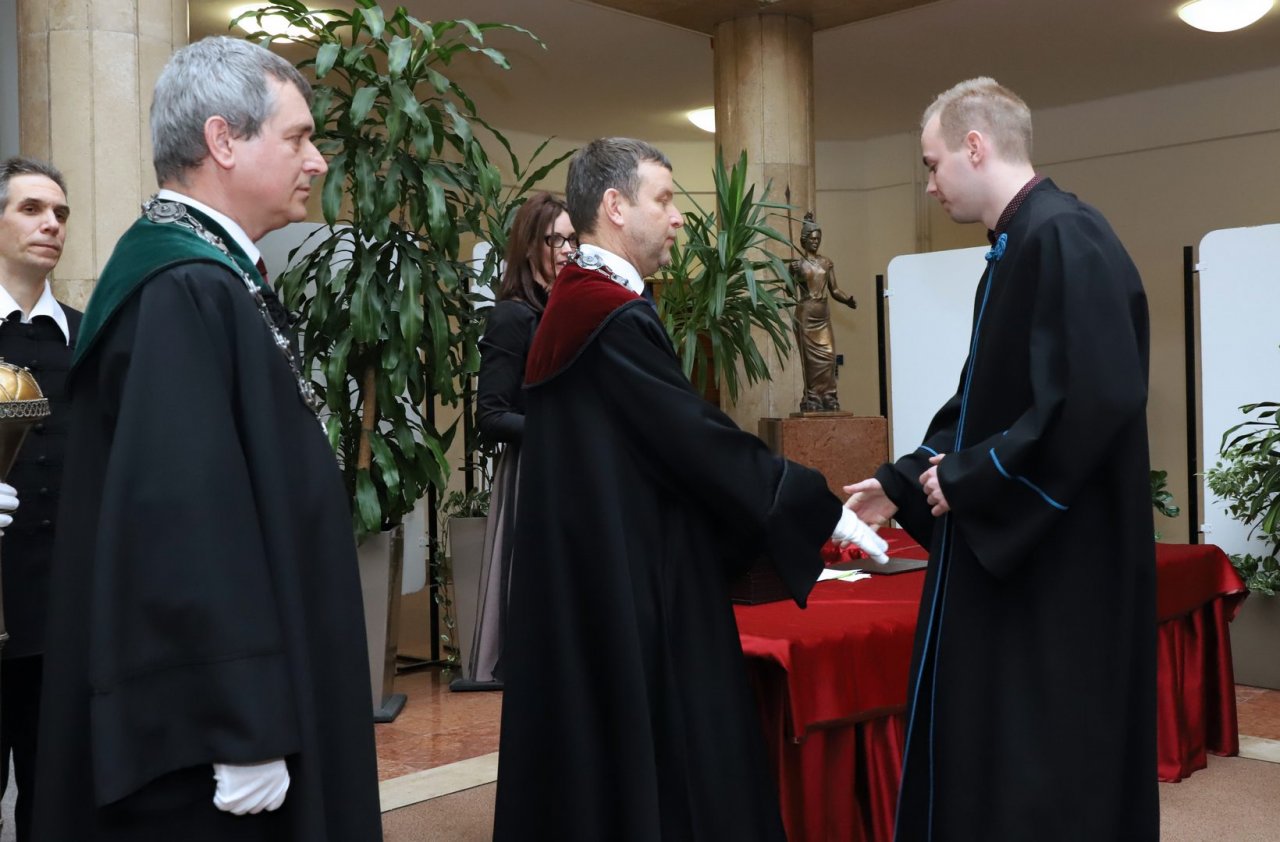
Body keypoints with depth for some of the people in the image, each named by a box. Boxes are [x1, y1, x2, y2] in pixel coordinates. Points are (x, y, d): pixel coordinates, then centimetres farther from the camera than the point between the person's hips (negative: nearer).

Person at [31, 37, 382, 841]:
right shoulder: (183, 290, -21)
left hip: (223, 681, 10)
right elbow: (183, 517, -27)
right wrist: (242, 732, -24)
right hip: (204, 717, -10)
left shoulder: (205, 275, 10)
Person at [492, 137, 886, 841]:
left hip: (582, 581, 10)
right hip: (632, 583, -10)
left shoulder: (567, 309, 13)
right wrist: (822, 510, -7)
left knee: (588, 750, 16)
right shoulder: (618, 319, -18)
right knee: (657, 757, 0)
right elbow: (700, 440, -17)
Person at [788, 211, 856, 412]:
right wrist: (793, 275, -19)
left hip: (823, 315, 4)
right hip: (806, 315, -4)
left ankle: (828, 398, 2)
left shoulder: (827, 263, 11)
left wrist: (848, 299, -8)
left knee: (828, 356, -2)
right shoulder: (797, 264, -1)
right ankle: (812, 400, 0)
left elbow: (834, 290, 9)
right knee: (811, 358, -4)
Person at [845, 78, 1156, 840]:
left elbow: (1095, 398, -27)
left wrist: (968, 480, -17)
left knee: (1046, 759, 2)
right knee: (994, 746, 17)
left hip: (1057, 559, -10)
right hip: (1010, 550, 10)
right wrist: (903, 482, 16)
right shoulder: (1021, 246, 13)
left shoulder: (1064, 238, -17)